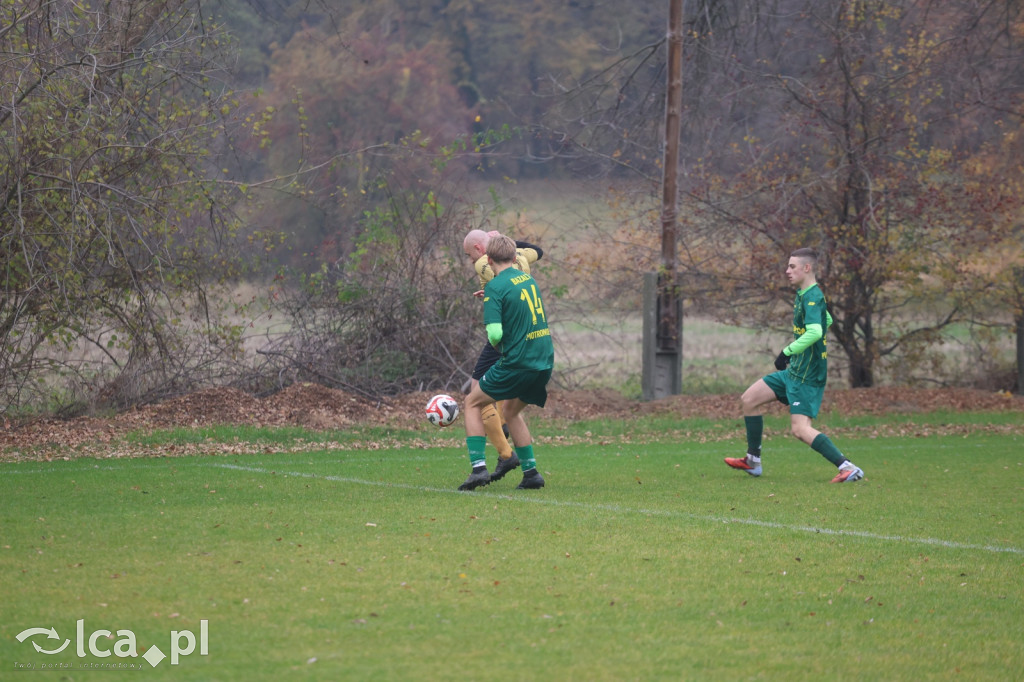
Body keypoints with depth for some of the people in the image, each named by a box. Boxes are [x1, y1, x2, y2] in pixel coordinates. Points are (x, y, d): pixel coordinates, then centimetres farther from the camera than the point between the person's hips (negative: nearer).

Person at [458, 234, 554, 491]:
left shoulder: (495, 287, -11)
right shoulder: (528, 279, 11)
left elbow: (495, 333, -19)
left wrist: (495, 343, 4)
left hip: (516, 362, -7)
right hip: (545, 361, 7)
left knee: (473, 403, 11)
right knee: (511, 410, 26)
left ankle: (479, 467, -1)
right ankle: (531, 472, 18)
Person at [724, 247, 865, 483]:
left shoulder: (812, 297, -18)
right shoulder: (804, 295, 13)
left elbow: (814, 332, -35)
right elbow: (827, 321, 30)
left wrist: (787, 352, -26)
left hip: (807, 375, -10)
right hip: (795, 371, 10)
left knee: (800, 429, -18)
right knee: (749, 399, 14)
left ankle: (848, 468, -20)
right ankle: (752, 461, 23)